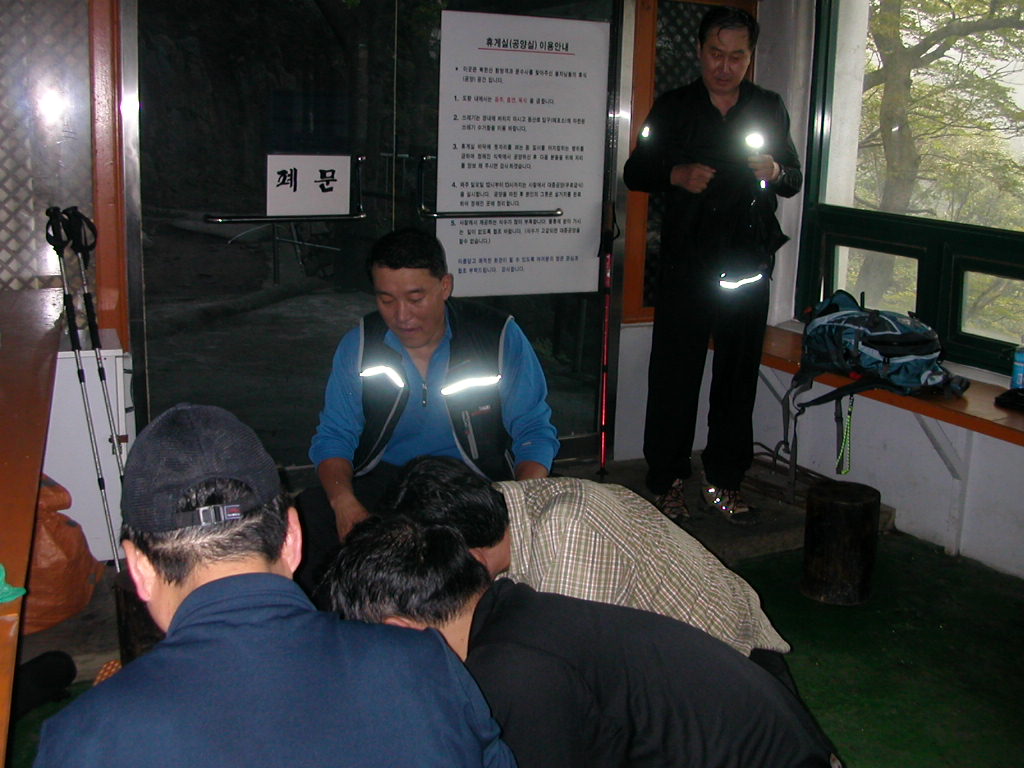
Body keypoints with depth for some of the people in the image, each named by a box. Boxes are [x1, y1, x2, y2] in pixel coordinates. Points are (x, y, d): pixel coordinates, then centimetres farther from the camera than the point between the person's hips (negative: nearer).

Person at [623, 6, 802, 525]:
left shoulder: (770, 109, 13)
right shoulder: (672, 108, 8)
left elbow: (795, 180, 17)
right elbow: (635, 172, 8)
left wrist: (774, 171, -6)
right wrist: (676, 174, -12)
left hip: (747, 264, 2)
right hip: (685, 264, -2)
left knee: (739, 375, 5)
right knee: (674, 375, -3)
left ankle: (723, 482, 16)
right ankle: (666, 483, 7)